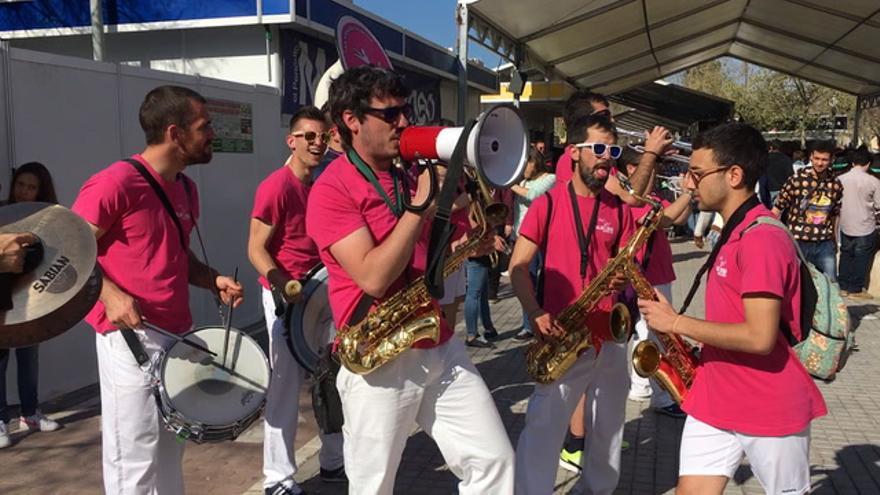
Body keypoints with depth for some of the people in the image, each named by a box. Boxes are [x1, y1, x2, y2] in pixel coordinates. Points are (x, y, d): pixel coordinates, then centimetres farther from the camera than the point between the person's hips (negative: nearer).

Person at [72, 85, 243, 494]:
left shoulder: (186, 189, 11)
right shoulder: (117, 182, -15)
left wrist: (212, 280, 3)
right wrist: (109, 293, -25)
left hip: (178, 337, 8)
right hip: (132, 338, -8)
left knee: (169, 455, 20)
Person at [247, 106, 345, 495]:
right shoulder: (276, 186, -13)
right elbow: (256, 250, -15)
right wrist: (285, 286, -28)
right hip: (286, 297, -8)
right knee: (285, 388, 0)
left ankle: (333, 462, 29)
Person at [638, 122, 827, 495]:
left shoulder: (762, 239, -21)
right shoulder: (734, 233, 10)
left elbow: (760, 337, -28)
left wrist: (676, 323, -19)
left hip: (772, 411, -8)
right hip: (714, 401, 8)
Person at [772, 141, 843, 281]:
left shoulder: (836, 185, 3)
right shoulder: (796, 179, -9)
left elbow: (835, 214, 15)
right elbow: (777, 209, -6)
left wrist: (835, 241, 20)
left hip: (825, 244, 3)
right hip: (798, 242, -3)